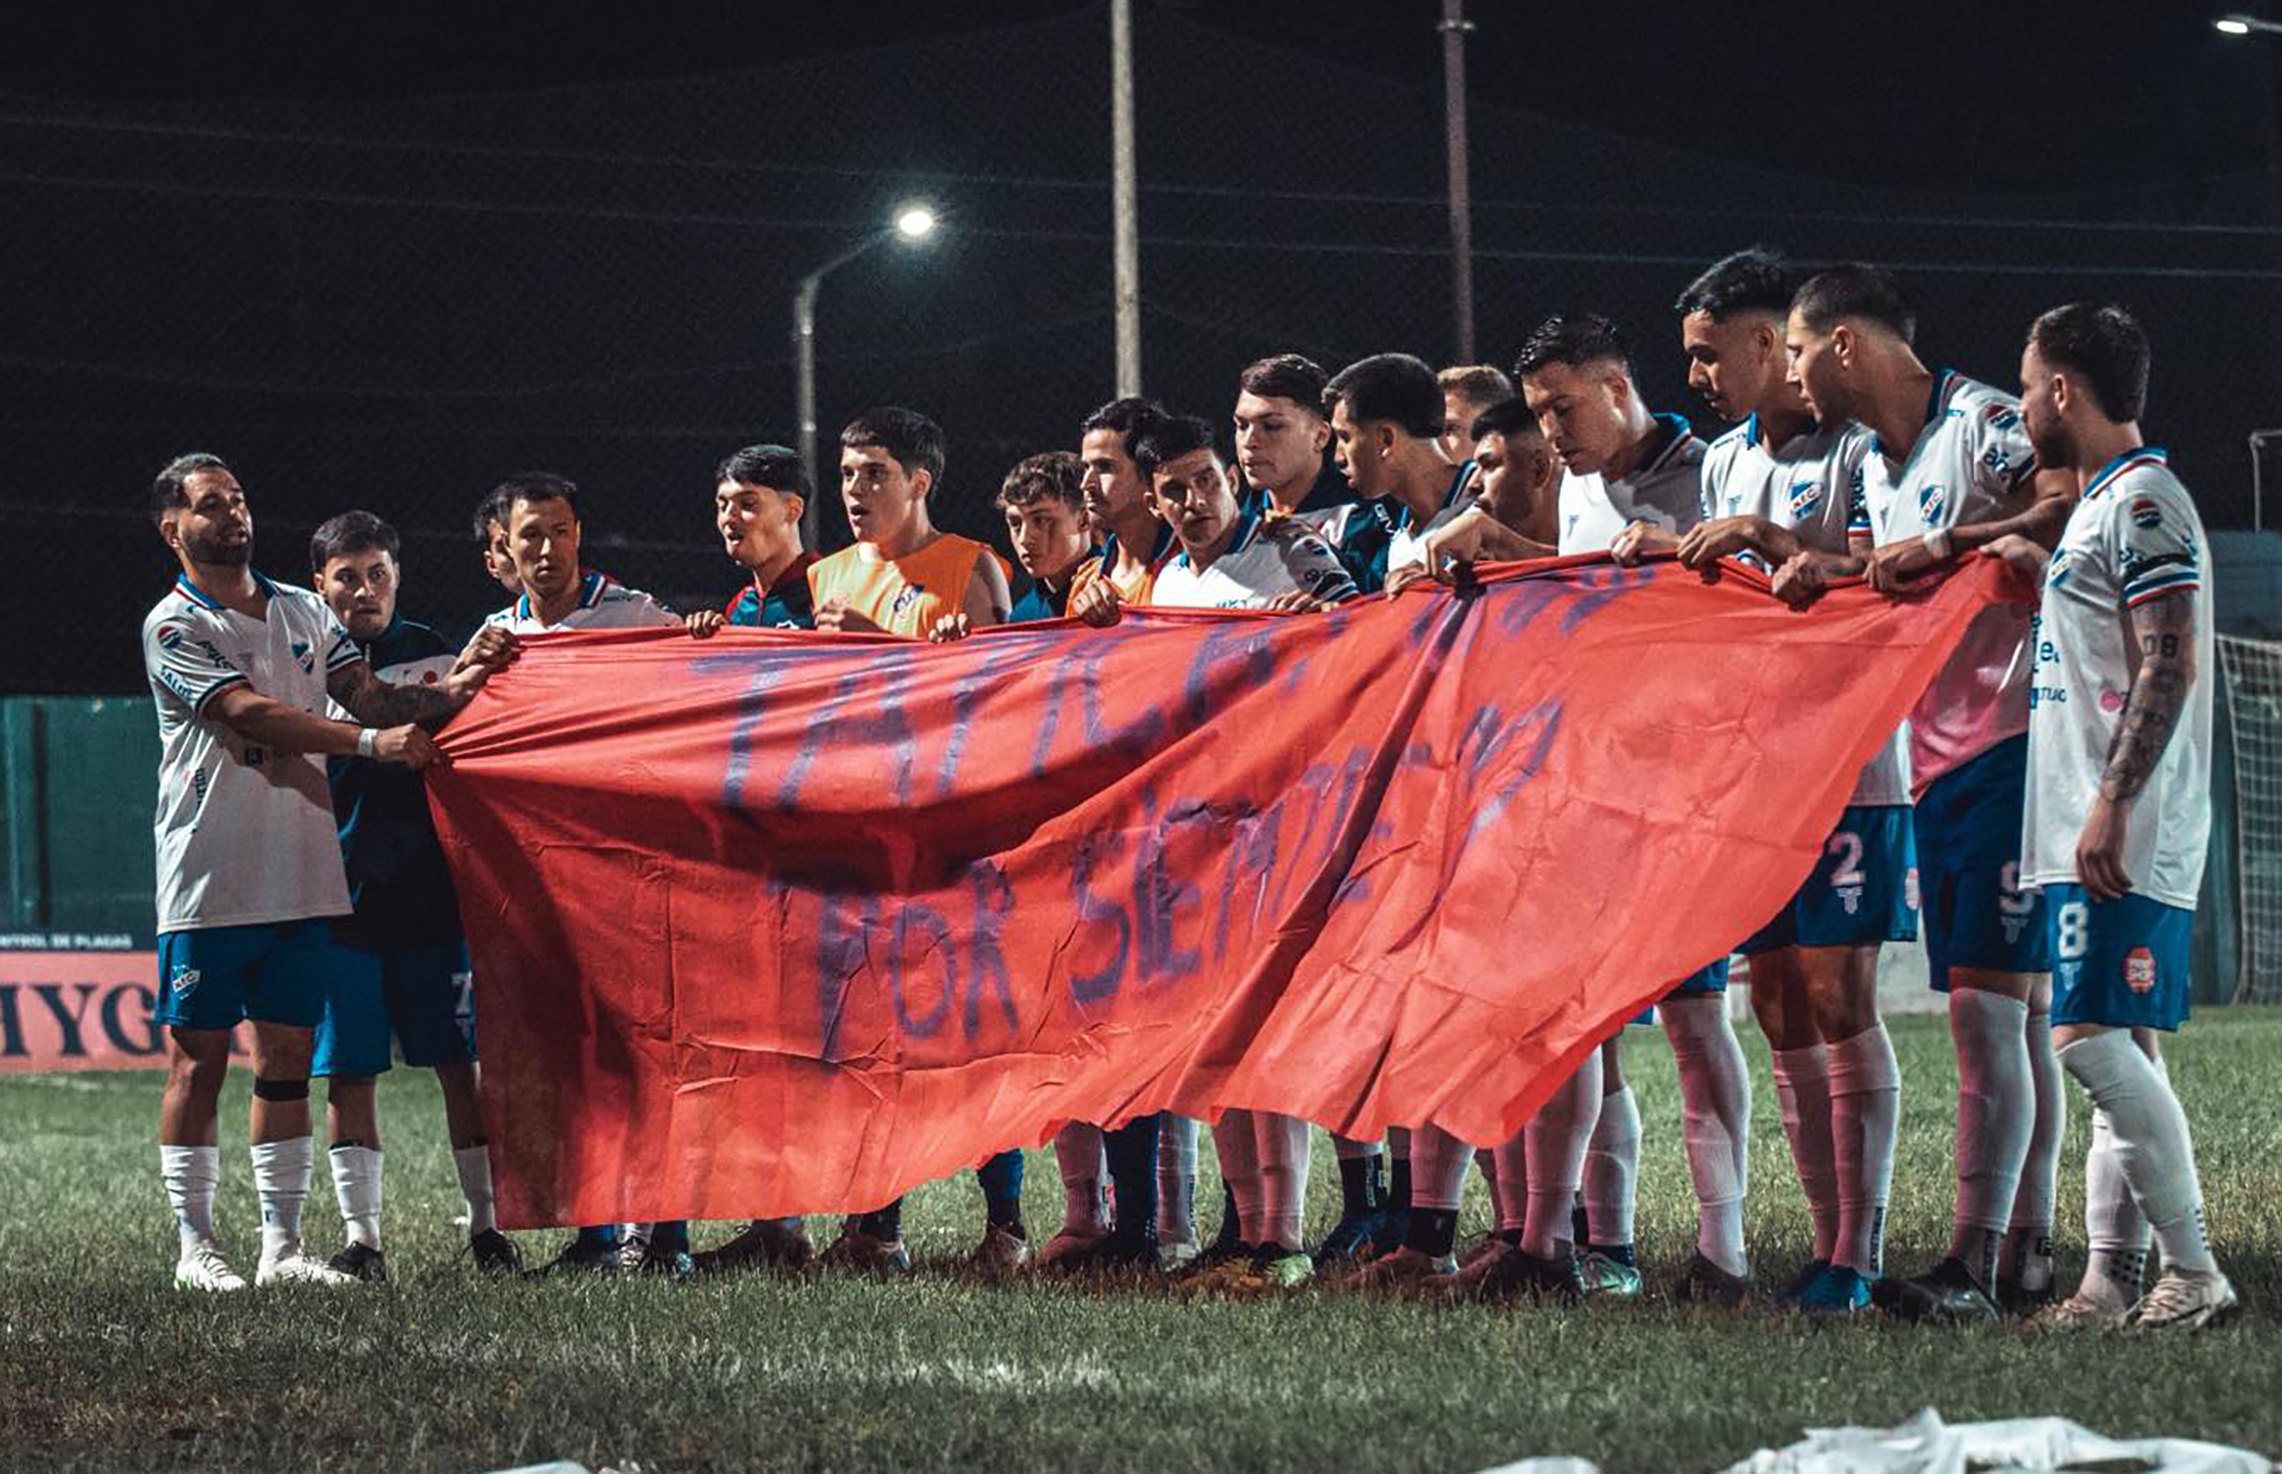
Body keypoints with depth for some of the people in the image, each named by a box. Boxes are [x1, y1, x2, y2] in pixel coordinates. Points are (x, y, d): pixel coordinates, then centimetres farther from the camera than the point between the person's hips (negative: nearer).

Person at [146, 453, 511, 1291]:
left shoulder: (302, 612, 15)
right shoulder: (174, 628, -6)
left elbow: (371, 696, 7)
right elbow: (253, 712, -17)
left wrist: (451, 692, -12)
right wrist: (371, 741, -25)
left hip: (300, 877, 6)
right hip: (208, 883, -5)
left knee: (288, 1056, 6)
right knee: (199, 1058, -2)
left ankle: (282, 1244, 9)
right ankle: (194, 1245, 4)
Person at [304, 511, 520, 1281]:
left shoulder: (436, 657, 8)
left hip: (432, 891, 0)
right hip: (340, 895, 0)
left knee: (461, 1061, 0)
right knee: (348, 1070, 0)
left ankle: (485, 1224, 7)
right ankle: (360, 1235, 5)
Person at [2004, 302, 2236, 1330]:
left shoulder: (2143, 505, -13)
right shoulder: (2105, 503, 19)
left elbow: (2168, 668, -20)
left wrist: (2111, 805, -25)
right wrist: (2043, 569, 32)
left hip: (2122, 837, -11)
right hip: (2095, 835, 11)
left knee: (2094, 1036, -14)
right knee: (2113, 1045, 8)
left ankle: (2193, 1273, -12)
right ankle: (2113, 1283, 9)